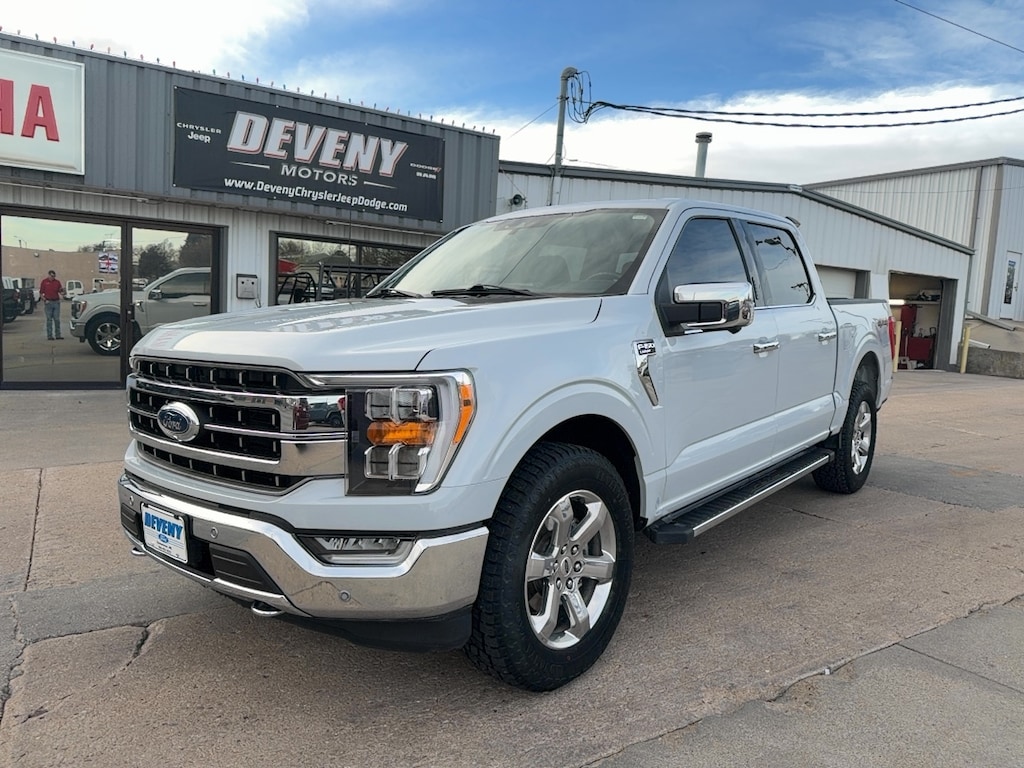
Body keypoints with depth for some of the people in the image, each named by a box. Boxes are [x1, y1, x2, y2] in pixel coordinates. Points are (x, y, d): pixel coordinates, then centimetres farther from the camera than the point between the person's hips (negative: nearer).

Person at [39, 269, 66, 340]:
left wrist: (62, 293, -15)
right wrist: (45, 300, -10)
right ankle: (49, 335, 5)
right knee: (49, 320, 1)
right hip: (48, 302, -2)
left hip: (56, 302, 2)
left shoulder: (57, 282, 8)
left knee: (57, 319, 3)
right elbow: (41, 293, 3)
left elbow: (60, 292, 8)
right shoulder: (44, 282, 2)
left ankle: (58, 335, 8)